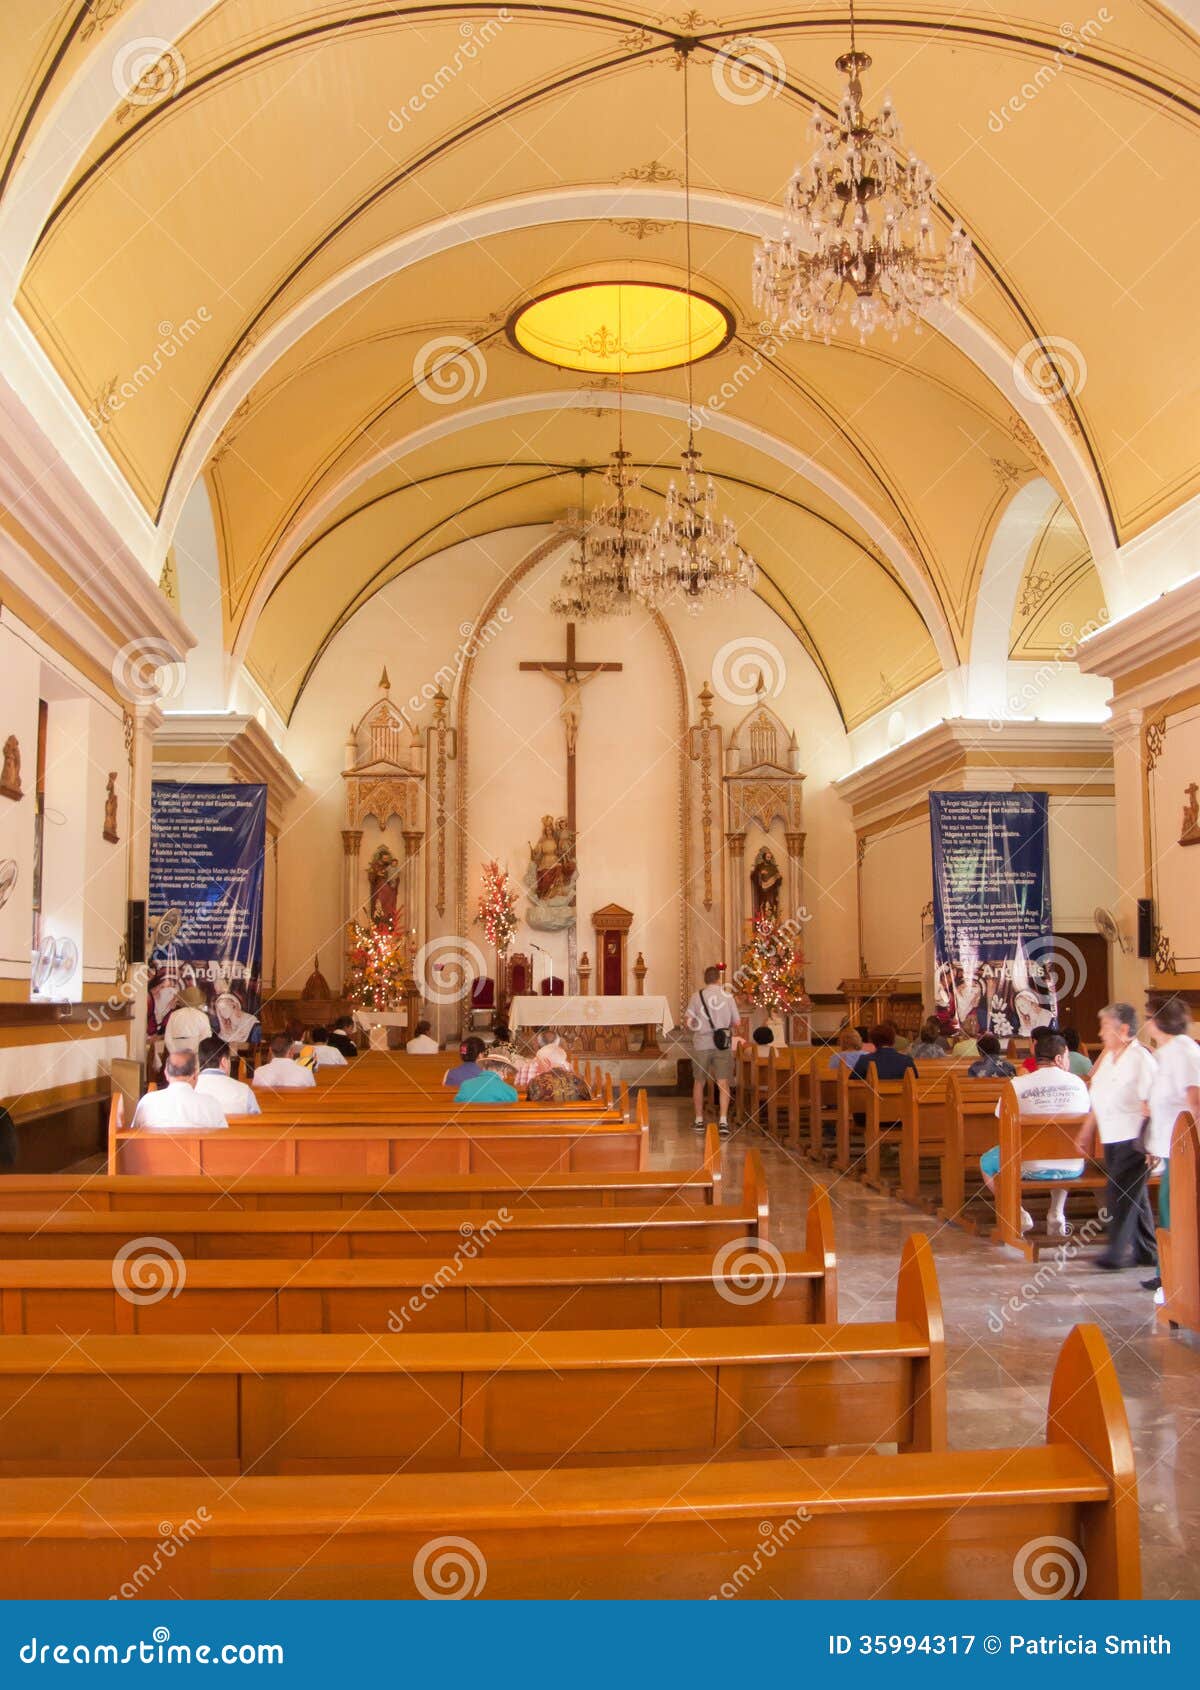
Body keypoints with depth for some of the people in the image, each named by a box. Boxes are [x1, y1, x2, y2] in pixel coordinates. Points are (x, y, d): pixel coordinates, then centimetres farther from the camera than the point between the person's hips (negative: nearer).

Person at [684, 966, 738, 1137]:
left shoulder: (697, 996, -2)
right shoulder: (728, 996, 0)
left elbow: (687, 1021, -5)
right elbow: (736, 1022, 5)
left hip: (701, 1044, 0)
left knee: (699, 1082, 15)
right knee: (723, 1083, -1)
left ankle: (699, 1120, 24)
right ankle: (723, 1120, -15)